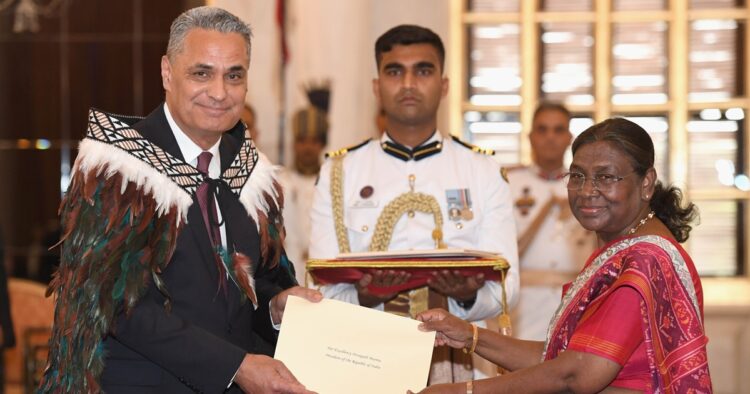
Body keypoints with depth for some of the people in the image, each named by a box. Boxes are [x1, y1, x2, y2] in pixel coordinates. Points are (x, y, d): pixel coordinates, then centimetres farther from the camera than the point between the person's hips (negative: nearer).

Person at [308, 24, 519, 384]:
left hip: (455, 360, 0)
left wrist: (468, 296, -16)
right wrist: (364, 297, -17)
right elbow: (324, 287, 4)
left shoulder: (484, 171, 12)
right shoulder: (338, 172, 11)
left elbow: (505, 285, 5)